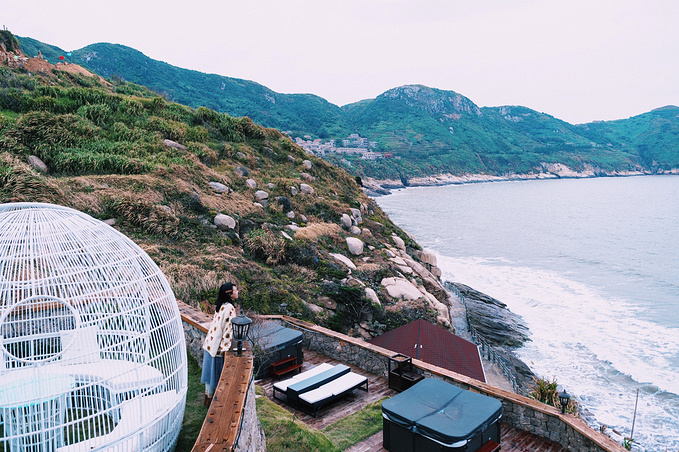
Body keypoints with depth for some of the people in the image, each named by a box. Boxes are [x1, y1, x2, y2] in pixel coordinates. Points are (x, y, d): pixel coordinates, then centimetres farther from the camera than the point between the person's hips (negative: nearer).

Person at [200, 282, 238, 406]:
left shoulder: (220, 306, 6)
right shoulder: (229, 308, -21)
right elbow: (228, 328, -21)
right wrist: (225, 347, -17)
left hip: (211, 342, 8)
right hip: (218, 345, -8)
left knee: (211, 370, 19)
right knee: (215, 371, 5)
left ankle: (208, 394, 32)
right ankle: (210, 398, 18)